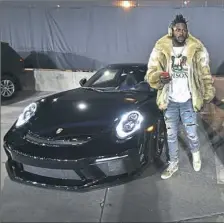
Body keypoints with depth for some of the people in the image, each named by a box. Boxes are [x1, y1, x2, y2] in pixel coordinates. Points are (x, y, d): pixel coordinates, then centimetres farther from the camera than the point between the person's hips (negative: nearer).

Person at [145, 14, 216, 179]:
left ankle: (196, 153, 46)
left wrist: (206, 96, -1)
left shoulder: (197, 49, -7)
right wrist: (160, 78, -31)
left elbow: (205, 75, 0)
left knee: (192, 134, 11)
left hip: (188, 101, 0)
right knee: (171, 135, 13)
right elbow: (150, 74, -8)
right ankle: (173, 164, 35)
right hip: (170, 102, 1)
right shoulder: (160, 49, -8)